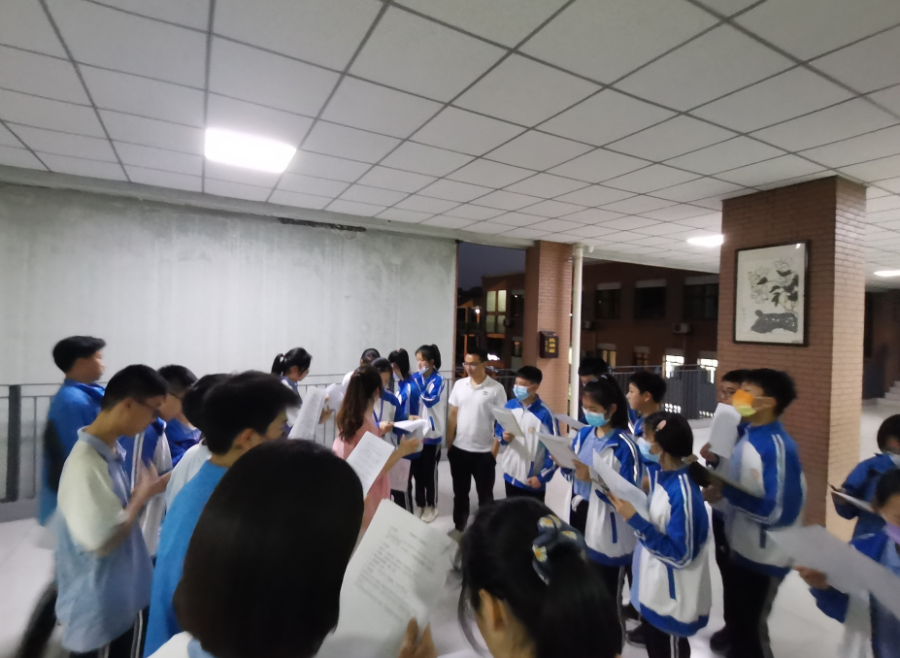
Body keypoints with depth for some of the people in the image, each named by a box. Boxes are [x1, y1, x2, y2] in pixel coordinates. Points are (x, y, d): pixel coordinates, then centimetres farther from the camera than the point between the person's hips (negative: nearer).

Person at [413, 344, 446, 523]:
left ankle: (431, 506, 25)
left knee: (429, 472, 7)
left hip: (431, 434, -4)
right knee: (416, 471, 13)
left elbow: (430, 400, -24)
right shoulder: (416, 378, 4)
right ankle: (420, 504, 30)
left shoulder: (438, 379, -9)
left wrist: (420, 379, -24)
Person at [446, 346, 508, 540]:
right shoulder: (459, 385, 1)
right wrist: (449, 444, 3)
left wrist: (496, 448, -9)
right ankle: (459, 527, 35)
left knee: (485, 495, 12)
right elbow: (452, 415, 5)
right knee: (460, 492, 17)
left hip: (484, 451, -3)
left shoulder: (496, 388, -10)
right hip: (459, 449, 3)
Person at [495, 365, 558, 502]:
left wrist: (542, 477, -14)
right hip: (510, 476, 5)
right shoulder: (509, 406, -2)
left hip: (532, 481, -5)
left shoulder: (545, 414, -17)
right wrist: (503, 437, -12)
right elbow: (498, 431, 11)